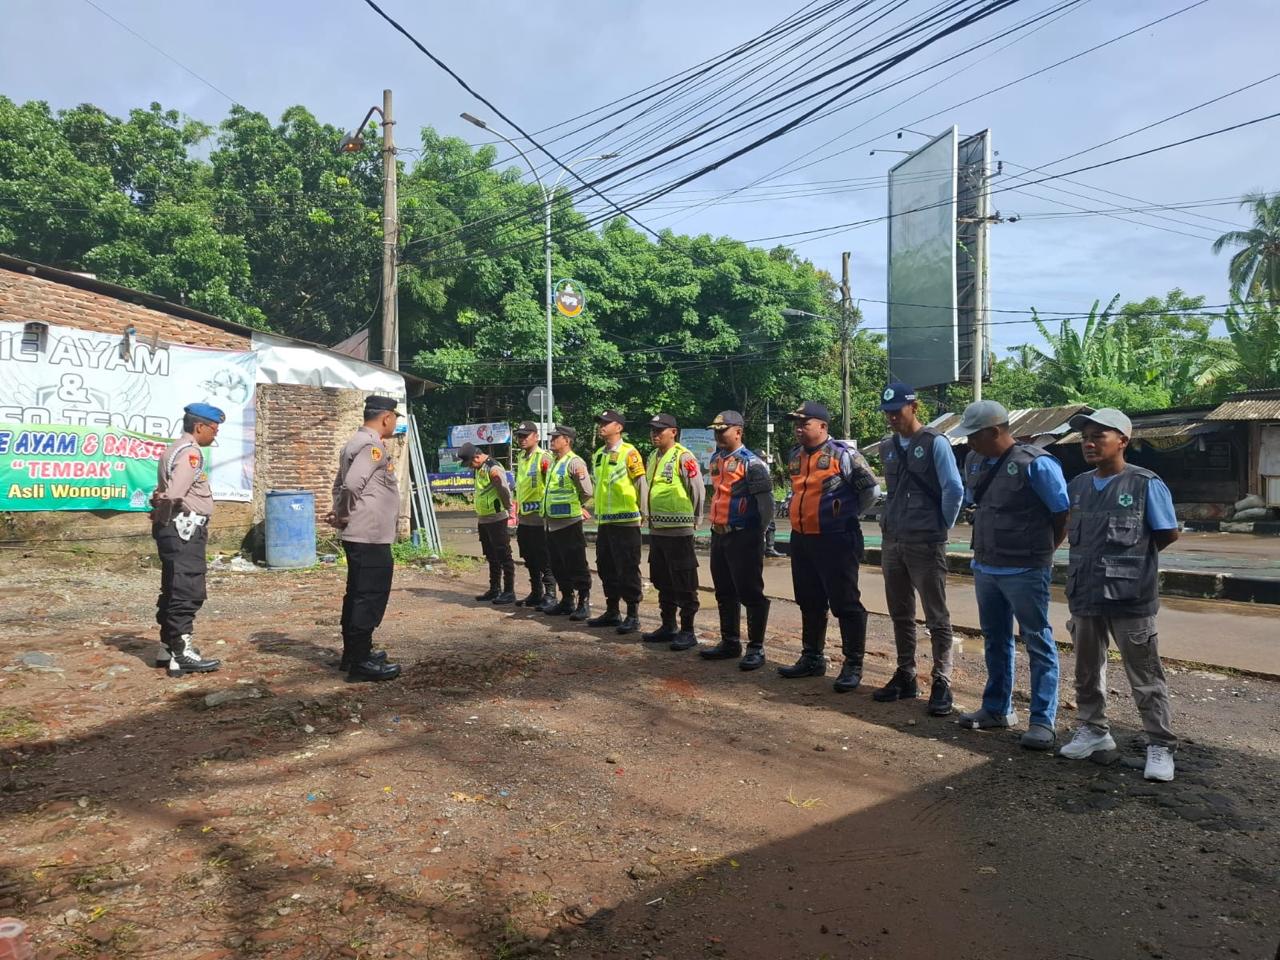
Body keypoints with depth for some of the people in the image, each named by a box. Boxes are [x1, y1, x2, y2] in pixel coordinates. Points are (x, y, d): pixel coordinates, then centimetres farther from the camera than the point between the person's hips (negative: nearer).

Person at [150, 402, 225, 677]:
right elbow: (174, 494, -24)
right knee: (188, 592, -8)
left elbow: (165, 492, 13)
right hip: (185, 530, -10)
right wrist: (163, 512, -8)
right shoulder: (190, 452, -14)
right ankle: (182, 653, -6)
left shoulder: (176, 449, 20)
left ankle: (168, 648, 23)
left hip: (177, 529, 11)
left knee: (175, 591, 15)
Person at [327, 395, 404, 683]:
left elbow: (339, 484, 16)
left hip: (359, 536, 10)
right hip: (371, 537, -10)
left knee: (357, 595, 17)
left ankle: (353, 653, 27)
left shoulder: (356, 443, 16)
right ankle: (361, 663, 2)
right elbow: (352, 483, -28)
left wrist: (340, 513, 5)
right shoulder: (373, 446, -16)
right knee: (371, 598, -4)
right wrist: (343, 516, -12)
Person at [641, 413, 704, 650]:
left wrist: (692, 519, -3)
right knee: (662, 582, 15)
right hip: (656, 530, 9)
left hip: (678, 530, -8)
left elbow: (697, 491, -11)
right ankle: (668, 626, 26)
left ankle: (687, 631, 6)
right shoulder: (653, 458, 13)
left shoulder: (683, 457, -12)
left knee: (684, 584, -1)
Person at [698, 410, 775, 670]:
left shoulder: (751, 463, -12)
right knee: (724, 593, 15)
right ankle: (730, 642, 26)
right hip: (719, 534, 9)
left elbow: (766, 501, -14)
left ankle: (756, 648, 5)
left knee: (750, 593, -3)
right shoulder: (715, 459, 13)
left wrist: (760, 534, -12)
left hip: (744, 535, -9)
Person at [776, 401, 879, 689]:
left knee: (845, 603, -1)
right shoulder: (794, 456, 11)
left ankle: (853, 665, 8)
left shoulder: (843, 454, -11)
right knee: (809, 602, 16)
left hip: (836, 540, -8)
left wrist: (847, 514, -1)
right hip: (801, 539, 8)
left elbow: (871, 489, -7)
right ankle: (812, 658, 28)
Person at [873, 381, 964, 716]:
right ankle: (905, 676, 24)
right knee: (900, 615, 14)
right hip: (891, 542, 7)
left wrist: (942, 526, -4)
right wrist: (891, 521, 13)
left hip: (926, 544, -7)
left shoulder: (934, 443, -9)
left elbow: (954, 490, -12)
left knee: (937, 618, 1)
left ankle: (941, 684, 8)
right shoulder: (887, 447, 11)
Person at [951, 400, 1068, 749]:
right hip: (985, 567, 8)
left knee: (1038, 643, 1)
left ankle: (1043, 721, 7)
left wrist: (1041, 551, 0)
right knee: (995, 640, 16)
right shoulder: (974, 461, 6)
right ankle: (997, 709, 29)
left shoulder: (1034, 464, -15)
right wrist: (985, 549, 13)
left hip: (1024, 571, -8)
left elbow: (1063, 512, -12)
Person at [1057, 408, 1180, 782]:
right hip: (1085, 595, 6)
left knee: (1145, 677, 4)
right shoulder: (1078, 486, 6)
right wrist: (1094, 559, 5)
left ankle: (1160, 745, 16)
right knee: (1087, 670, 17)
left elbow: (1168, 534, -4)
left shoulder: (1145, 484, -10)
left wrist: (1132, 558, 2)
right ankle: (1093, 729, 32)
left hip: (1130, 597, -6)